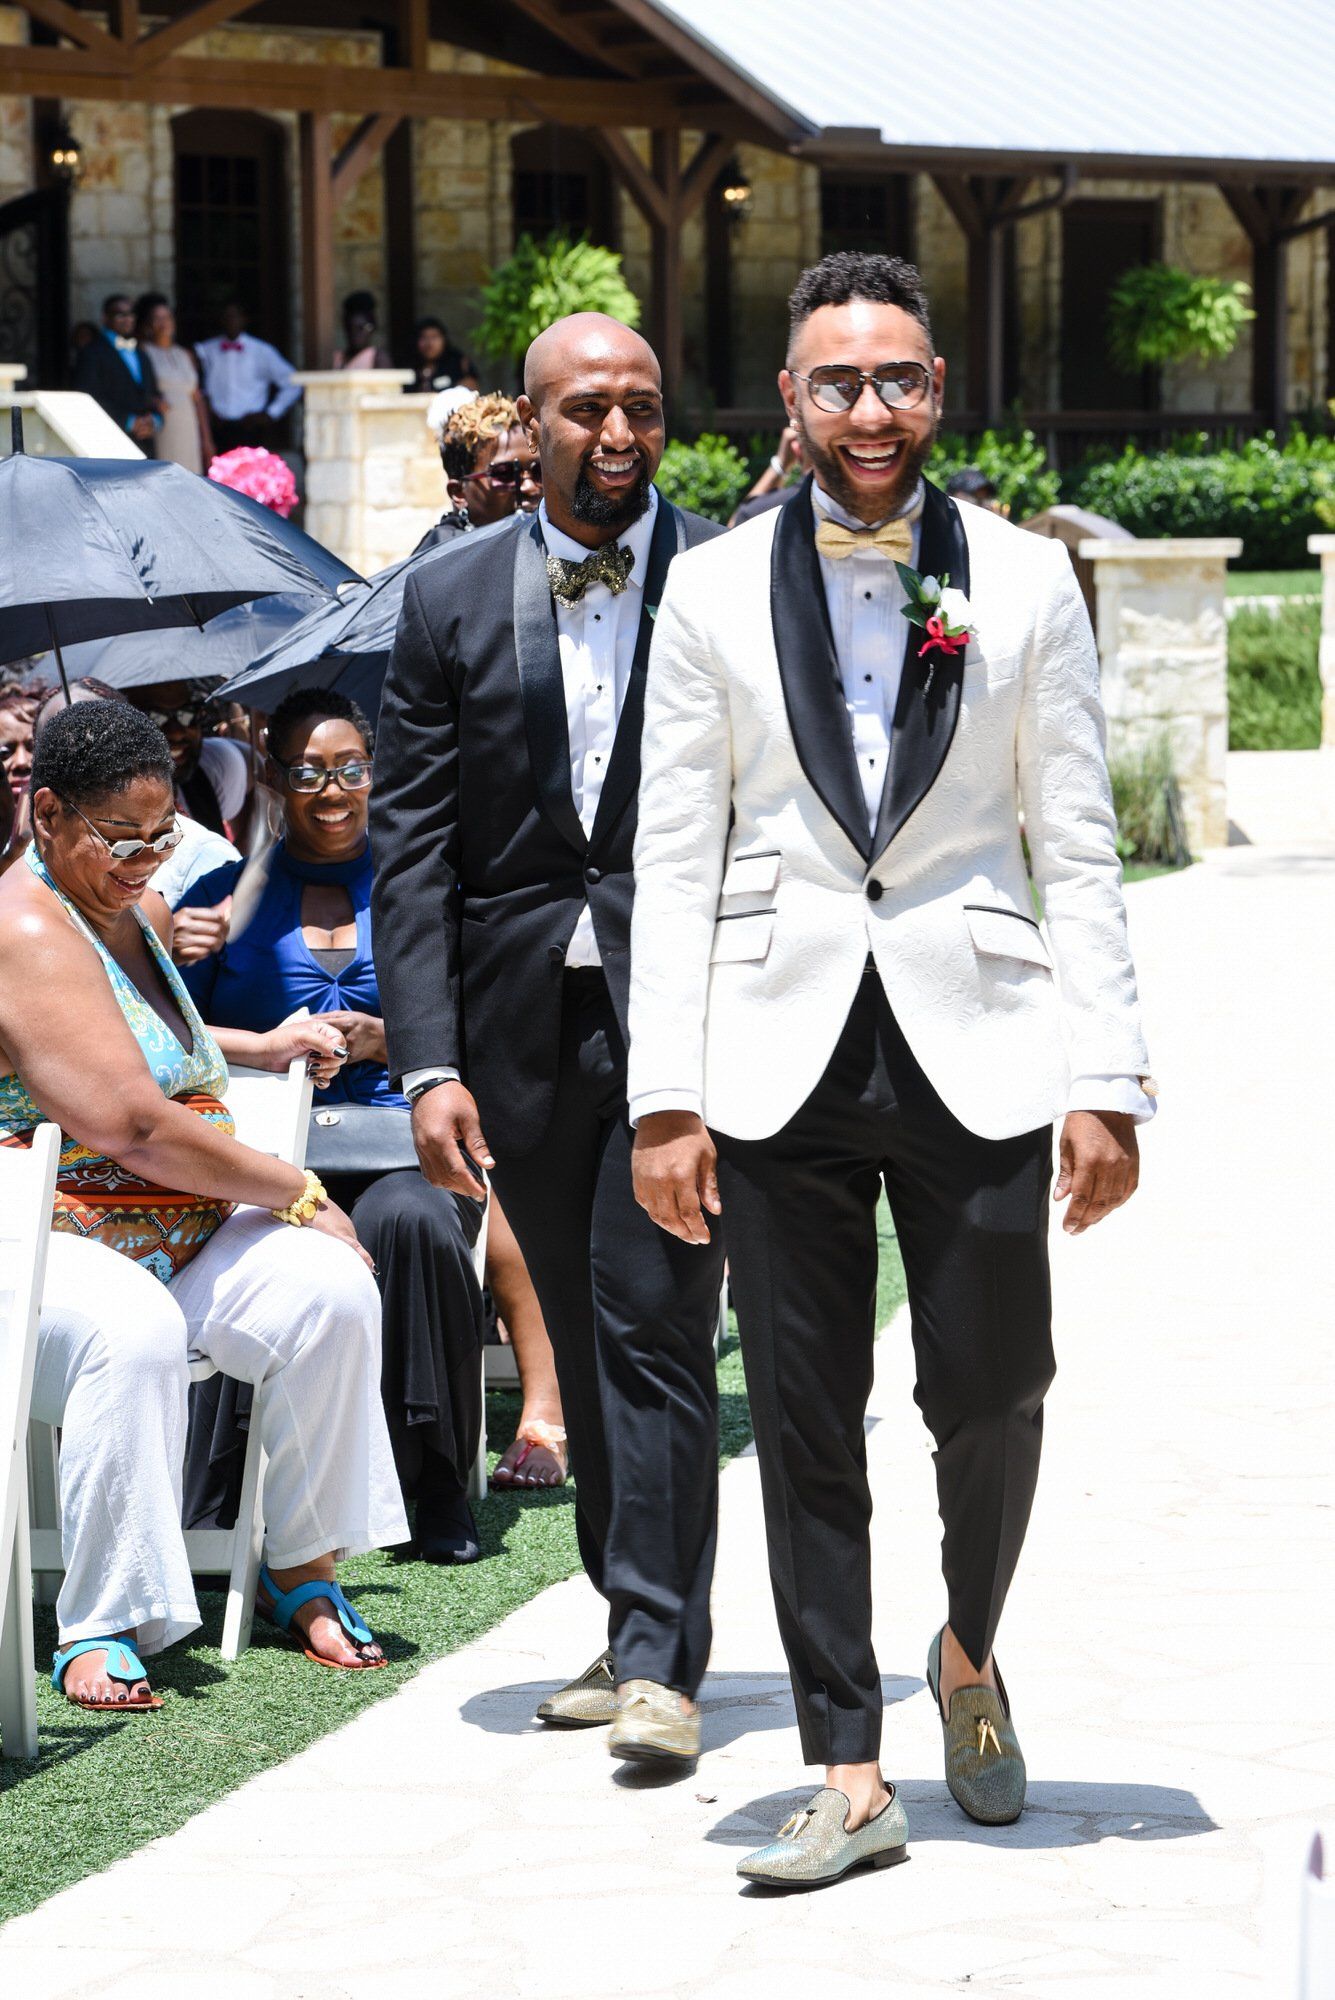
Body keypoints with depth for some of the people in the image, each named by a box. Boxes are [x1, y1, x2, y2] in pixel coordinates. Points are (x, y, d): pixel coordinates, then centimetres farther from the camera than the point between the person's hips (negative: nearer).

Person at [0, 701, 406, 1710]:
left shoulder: (122, 910, 17)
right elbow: (130, 1125, -23)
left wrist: (258, 1048, 30)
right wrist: (297, 1191, -15)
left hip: (179, 1239, 9)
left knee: (331, 1285, -18)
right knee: (132, 1329, -40)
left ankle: (303, 1571, -6)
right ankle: (102, 1624, -30)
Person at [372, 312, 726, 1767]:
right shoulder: (449, 601, 5)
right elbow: (408, 850, 3)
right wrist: (428, 1059, -6)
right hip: (522, 1017, 3)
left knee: (653, 1319, -8)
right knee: (584, 1333, 12)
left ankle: (662, 1660, -5)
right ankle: (632, 1619, 24)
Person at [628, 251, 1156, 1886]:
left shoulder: (1024, 583, 5)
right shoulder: (712, 592, 5)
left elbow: (1078, 850, 5)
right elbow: (673, 862, 5)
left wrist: (1107, 1079, -2)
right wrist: (665, 1096, -2)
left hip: (974, 1043, 0)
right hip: (781, 1046, 0)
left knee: (991, 1395, 1)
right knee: (805, 1422, 1)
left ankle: (969, 1655, 31)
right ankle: (849, 1774, 9)